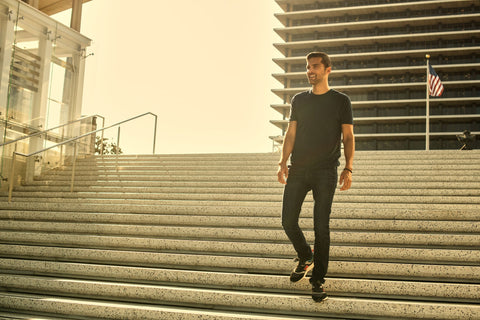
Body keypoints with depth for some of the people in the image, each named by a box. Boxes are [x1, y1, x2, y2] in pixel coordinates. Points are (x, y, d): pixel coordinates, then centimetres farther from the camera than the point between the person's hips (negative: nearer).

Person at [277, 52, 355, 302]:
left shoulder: (340, 101, 5)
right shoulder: (299, 100, 14)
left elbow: (348, 137, 2)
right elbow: (291, 134, 10)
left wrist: (348, 169, -10)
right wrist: (283, 162, -4)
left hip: (325, 172, -3)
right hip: (298, 170, 3)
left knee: (321, 227, -4)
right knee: (288, 222, 0)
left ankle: (318, 281, 6)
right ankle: (305, 258, 29)